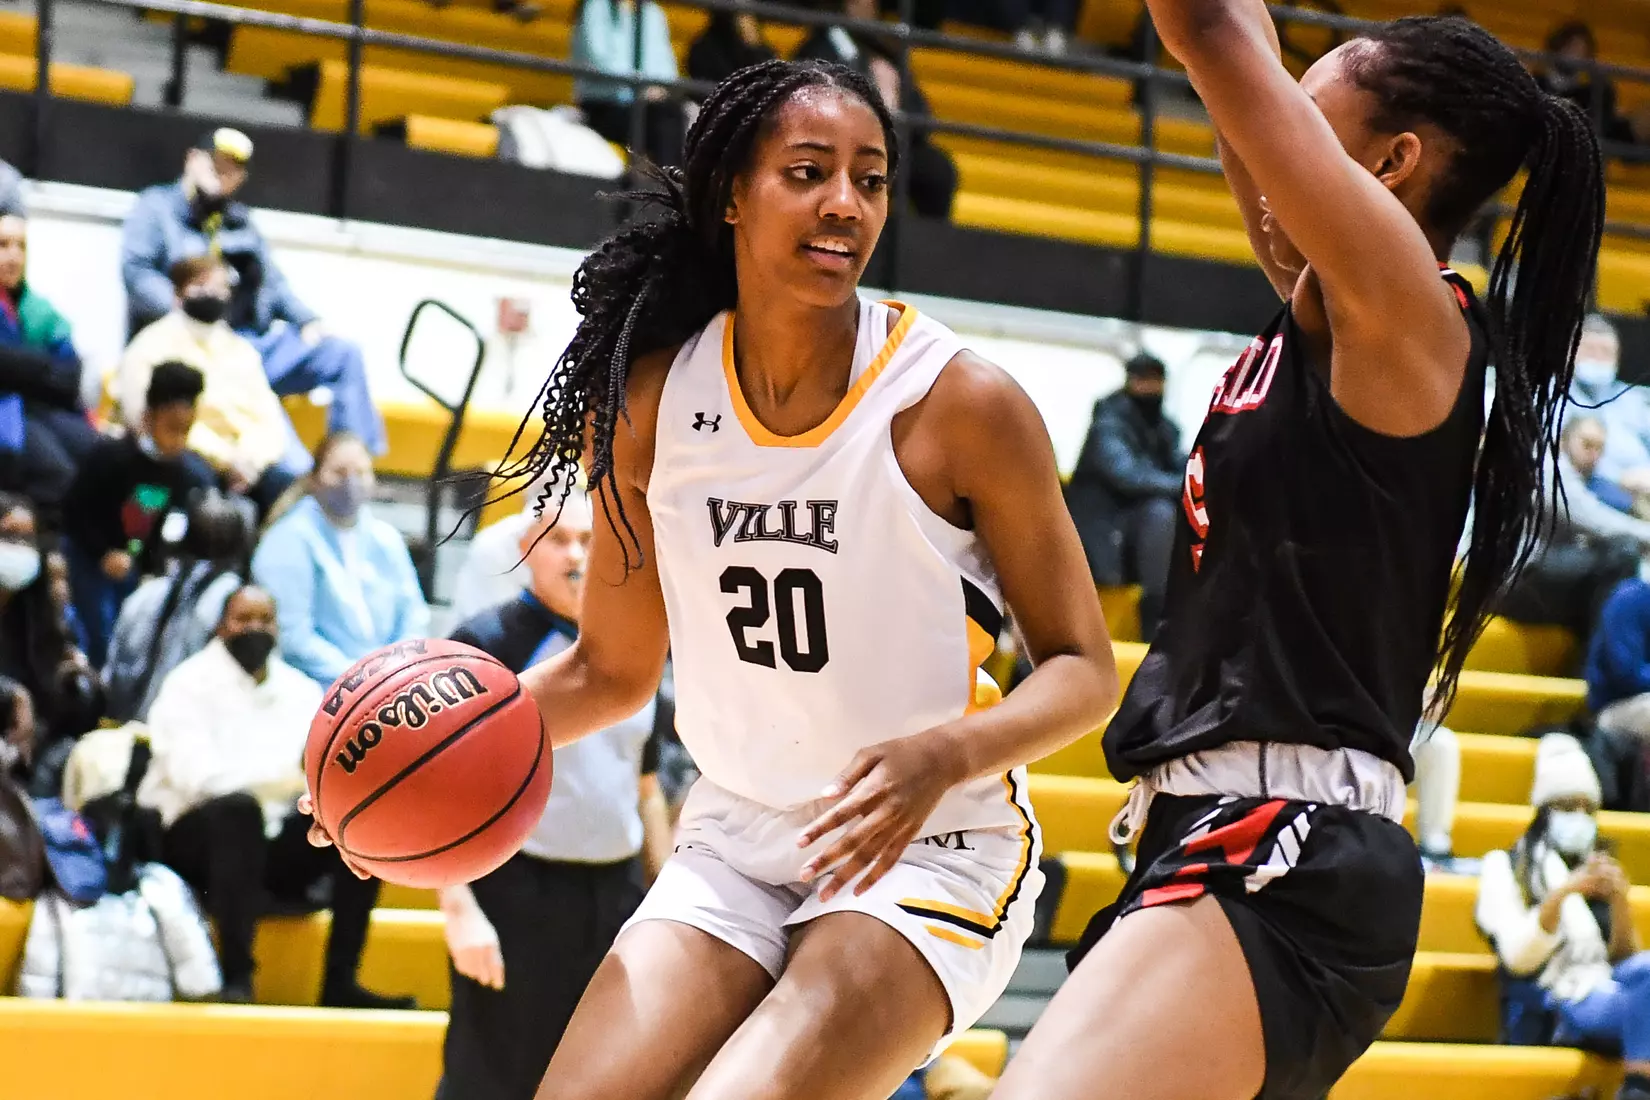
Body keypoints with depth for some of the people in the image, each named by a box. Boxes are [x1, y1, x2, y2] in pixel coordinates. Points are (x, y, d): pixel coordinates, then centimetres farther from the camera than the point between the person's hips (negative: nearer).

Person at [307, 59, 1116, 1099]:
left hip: (930, 849, -4)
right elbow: (613, 670, 9)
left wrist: (946, 755, -30)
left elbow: (1084, 671, -9)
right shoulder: (651, 400, -3)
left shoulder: (960, 401, -15)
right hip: (736, 839, 4)